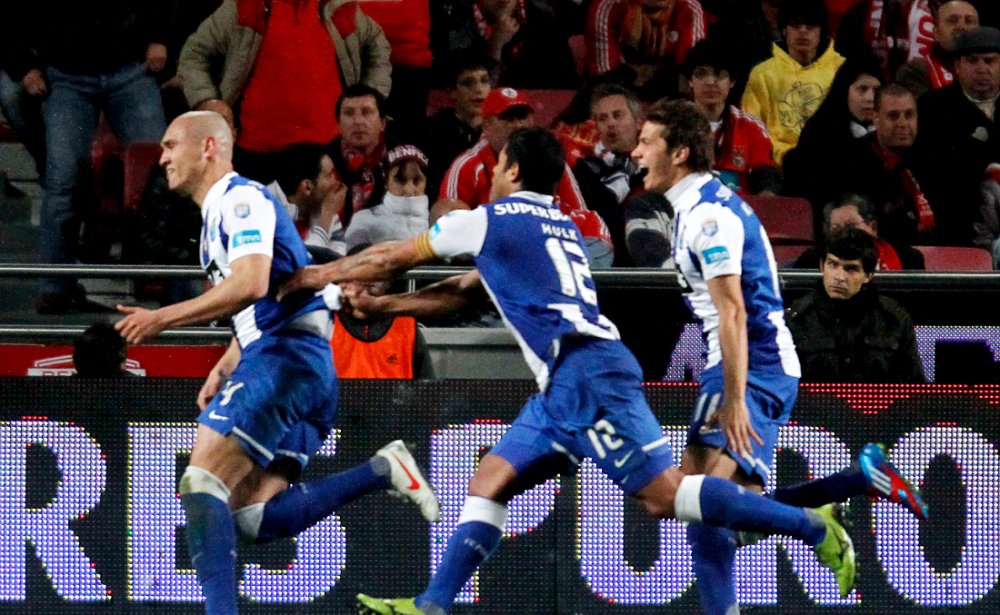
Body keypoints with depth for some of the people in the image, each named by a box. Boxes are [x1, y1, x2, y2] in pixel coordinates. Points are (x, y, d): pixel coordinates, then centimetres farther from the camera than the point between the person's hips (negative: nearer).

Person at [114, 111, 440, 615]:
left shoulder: (240, 199, -7)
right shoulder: (219, 211, 24)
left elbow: (251, 285, -23)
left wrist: (161, 319, -21)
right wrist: (223, 368, 18)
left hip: (285, 359, -10)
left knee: (202, 482, -17)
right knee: (255, 517, 2)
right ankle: (383, 470, 2)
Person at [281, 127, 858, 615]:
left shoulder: (493, 220, 3)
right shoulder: (560, 227, 27)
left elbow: (395, 257, 13)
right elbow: (462, 293, 36)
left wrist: (318, 276, 26)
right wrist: (380, 305, 38)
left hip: (586, 373, -9)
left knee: (664, 493, -15)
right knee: (490, 483, 8)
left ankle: (814, 527, -18)